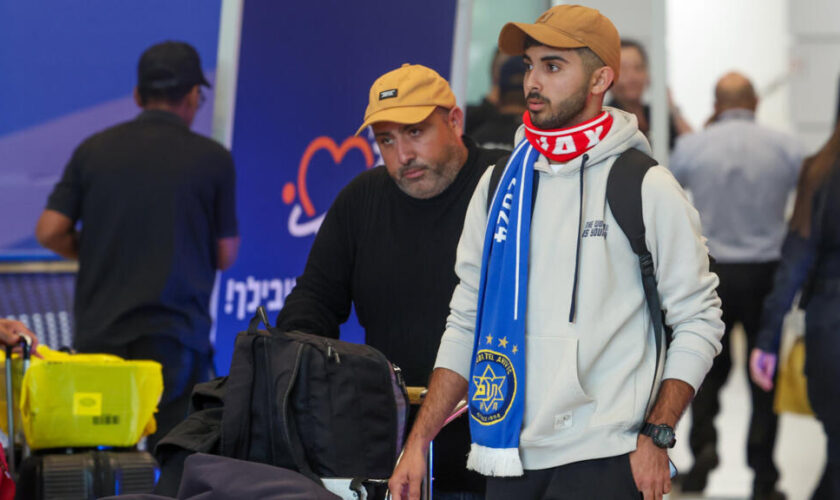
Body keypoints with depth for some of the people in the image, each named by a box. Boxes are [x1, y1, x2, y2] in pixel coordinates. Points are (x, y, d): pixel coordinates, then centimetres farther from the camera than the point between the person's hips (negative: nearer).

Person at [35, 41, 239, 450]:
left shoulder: (94, 150, 5)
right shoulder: (212, 159, -1)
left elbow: (50, 231, 2)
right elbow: (225, 255, 3)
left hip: (98, 333, 3)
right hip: (175, 334, -3)